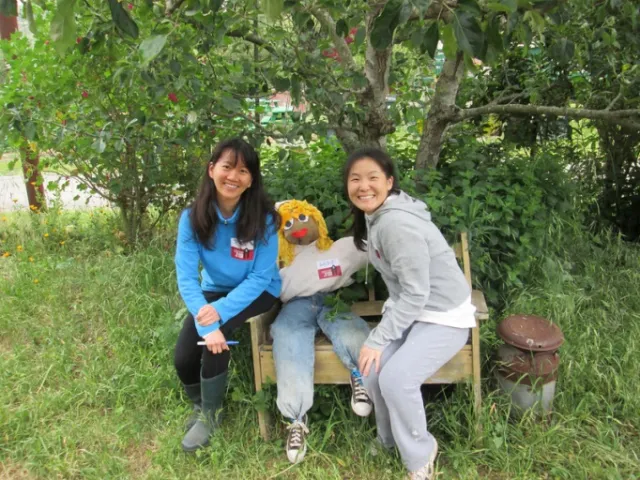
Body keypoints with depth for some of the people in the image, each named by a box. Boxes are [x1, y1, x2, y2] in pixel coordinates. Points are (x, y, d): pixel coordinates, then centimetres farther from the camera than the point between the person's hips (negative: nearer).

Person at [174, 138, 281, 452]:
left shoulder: (263, 218, -22)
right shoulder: (192, 217, -17)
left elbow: (259, 278, -20)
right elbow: (186, 277, -22)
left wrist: (220, 310, -33)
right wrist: (206, 325, -35)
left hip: (257, 292, -2)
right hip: (214, 290, 3)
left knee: (217, 332, -29)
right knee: (183, 359, -14)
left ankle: (210, 414, -3)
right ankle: (200, 404, 23)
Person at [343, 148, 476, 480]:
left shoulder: (396, 223, -26)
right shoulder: (375, 215, 3)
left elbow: (416, 293, -25)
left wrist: (378, 339, -20)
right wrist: (380, 334, 9)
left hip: (444, 316, -8)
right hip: (411, 310, 8)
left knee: (395, 379, -22)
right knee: (372, 371, -6)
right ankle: (389, 441, 21)